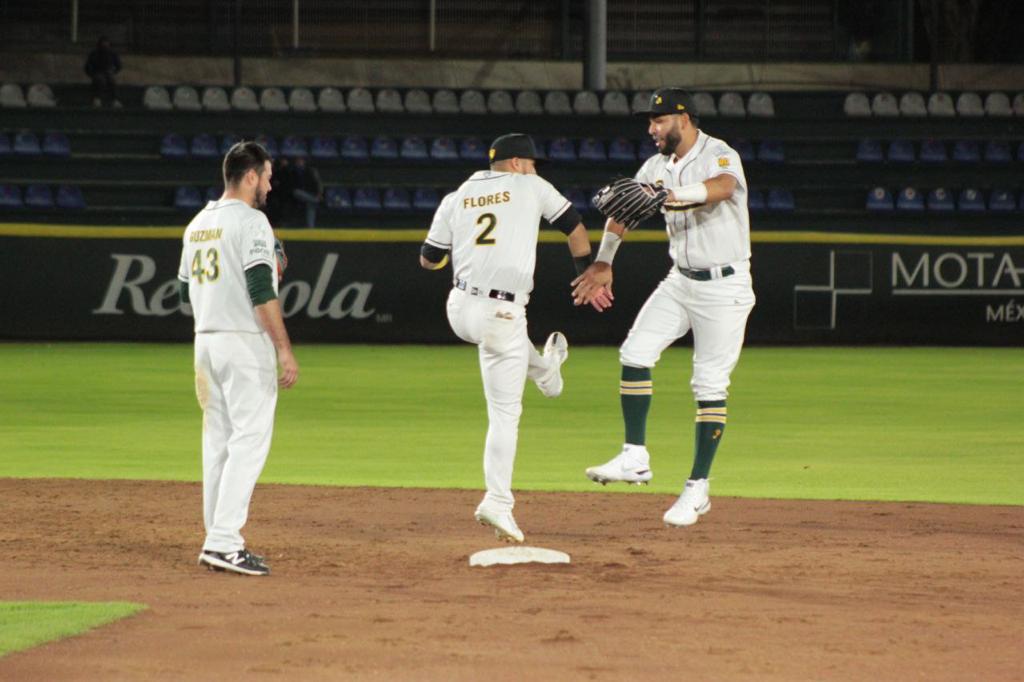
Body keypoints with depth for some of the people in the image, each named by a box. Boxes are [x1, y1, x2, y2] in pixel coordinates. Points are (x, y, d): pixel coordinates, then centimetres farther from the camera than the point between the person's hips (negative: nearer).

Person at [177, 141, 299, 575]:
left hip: (206, 341, 8)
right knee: (250, 440, -9)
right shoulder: (250, 222, -11)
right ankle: (223, 541, -17)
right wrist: (285, 350, -19)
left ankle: (220, 543, 12)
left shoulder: (197, 225, 14)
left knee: (219, 442, 11)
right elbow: (261, 293, -19)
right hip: (245, 343, -8)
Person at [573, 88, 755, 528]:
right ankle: (635, 458, 2)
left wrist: (676, 196, -59)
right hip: (680, 281, 7)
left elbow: (722, 187, -41)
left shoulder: (720, 156, -19)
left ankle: (698, 487, 0)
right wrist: (604, 261, 2)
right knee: (635, 354, -5)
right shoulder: (659, 166, 6)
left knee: (710, 385, -6)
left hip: (724, 286, -7)